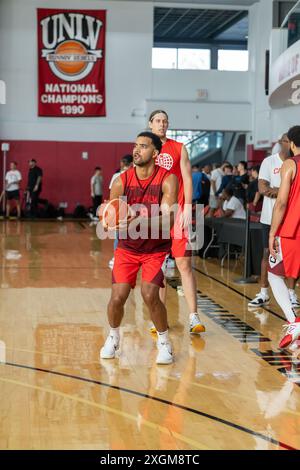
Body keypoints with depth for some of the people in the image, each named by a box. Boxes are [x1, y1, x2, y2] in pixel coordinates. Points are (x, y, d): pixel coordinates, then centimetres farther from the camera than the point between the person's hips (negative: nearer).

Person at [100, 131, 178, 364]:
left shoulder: (167, 180, -16)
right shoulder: (122, 181, -10)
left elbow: (169, 217, -26)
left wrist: (144, 221, -44)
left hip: (156, 248, -2)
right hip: (127, 247, 2)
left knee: (150, 294, -19)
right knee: (117, 297, -5)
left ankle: (164, 341, 6)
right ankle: (113, 337, 26)